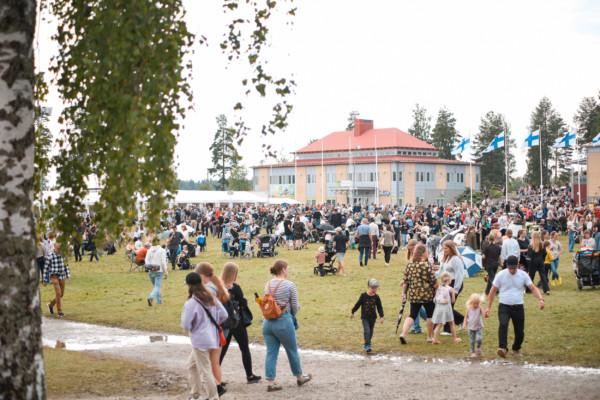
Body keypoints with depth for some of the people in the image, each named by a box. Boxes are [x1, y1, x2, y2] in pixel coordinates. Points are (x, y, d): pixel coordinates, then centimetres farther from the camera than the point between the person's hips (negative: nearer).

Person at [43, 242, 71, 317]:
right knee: (58, 293, -15)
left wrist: (68, 276, 0)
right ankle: (59, 311, -5)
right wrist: (45, 280, -3)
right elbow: (46, 268, -4)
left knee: (61, 294, 10)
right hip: (54, 276, -5)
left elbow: (66, 265, 10)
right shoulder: (50, 256, -10)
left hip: (62, 277, 5)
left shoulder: (63, 255, 2)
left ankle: (50, 305, 35)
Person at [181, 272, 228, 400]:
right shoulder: (211, 299, 4)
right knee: (191, 365, 23)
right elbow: (224, 315, 6)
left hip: (200, 341, -9)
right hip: (211, 337, 9)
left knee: (204, 372, 2)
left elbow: (186, 325, -18)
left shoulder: (191, 304, -19)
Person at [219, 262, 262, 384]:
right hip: (236, 323, -4)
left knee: (222, 350, 11)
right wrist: (249, 315, 5)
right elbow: (243, 304, -11)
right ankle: (250, 376, 18)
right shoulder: (235, 288, -16)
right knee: (245, 350, 10)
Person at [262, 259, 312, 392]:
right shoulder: (289, 285, -10)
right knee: (292, 351, 13)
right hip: (283, 322, -5)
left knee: (271, 353, 8)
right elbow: (295, 306, -6)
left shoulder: (268, 285, 6)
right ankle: (299, 377, 30)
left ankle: (270, 382, 5)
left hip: (268, 321, 5)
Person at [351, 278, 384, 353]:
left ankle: (366, 345, 26)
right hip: (365, 317, -4)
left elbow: (379, 307, 5)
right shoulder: (363, 296, -10)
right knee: (367, 331, -15)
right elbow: (358, 304, 2)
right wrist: (352, 312, 11)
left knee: (370, 332, 11)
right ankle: (367, 345, -13)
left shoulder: (376, 297, -2)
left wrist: (381, 316, -2)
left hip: (373, 317, 4)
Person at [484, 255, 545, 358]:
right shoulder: (501, 275, -3)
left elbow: (533, 288, -3)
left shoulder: (523, 275, 1)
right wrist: (488, 308, 1)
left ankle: (516, 349, 32)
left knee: (520, 332, 6)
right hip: (504, 307, -2)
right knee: (503, 324, -29)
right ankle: (503, 348, -36)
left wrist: (541, 299, -22)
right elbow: (493, 291, 3)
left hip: (518, 307, 2)